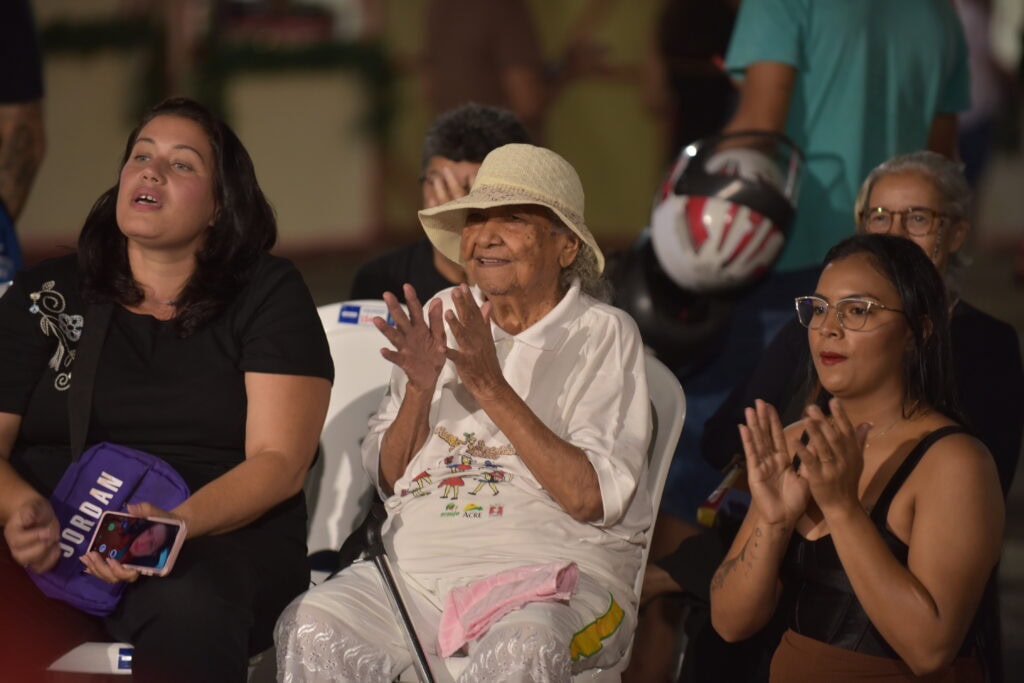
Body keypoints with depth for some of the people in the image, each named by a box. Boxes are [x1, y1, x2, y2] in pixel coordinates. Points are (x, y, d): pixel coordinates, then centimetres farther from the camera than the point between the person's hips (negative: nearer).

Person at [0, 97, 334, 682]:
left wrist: (172, 524, -20)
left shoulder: (268, 294, 9)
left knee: (188, 611, -39)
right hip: (54, 542, 2)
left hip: (219, 535, -1)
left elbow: (280, 464, -1)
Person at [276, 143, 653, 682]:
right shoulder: (443, 315, 15)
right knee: (307, 631, -26)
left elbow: (588, 499, -11)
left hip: (553, 570, -4)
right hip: (420, 560, 4)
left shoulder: (602, 333, 2)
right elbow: (388, 480, 14)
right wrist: (421, 387, -5)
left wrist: (491, 386, -15)